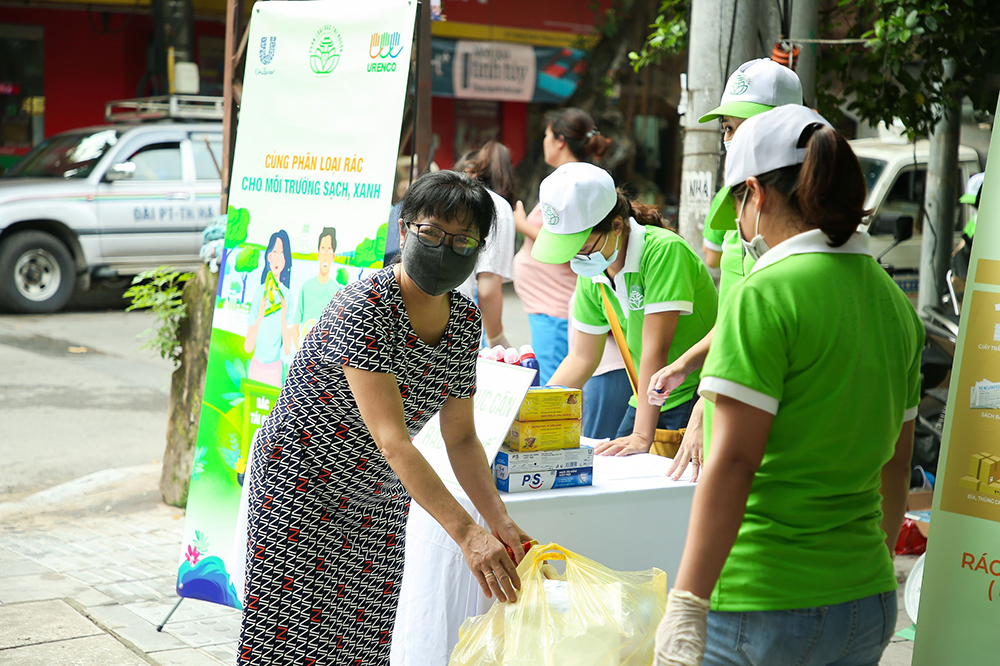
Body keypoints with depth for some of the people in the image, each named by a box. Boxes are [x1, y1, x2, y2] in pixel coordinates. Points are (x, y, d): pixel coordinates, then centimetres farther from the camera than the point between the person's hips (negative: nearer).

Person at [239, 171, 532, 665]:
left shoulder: (465, 319, -2)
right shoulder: (365, 305, -25)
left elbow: (461, 438, 1)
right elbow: (391, 438, -32)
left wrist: (501, 523, -14)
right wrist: (467, 532, -38)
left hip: (377, 502, 7)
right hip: (300, 490, -6)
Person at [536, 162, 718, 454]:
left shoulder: (663, 250, -21)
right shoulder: (591, 271, 1)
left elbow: (655, 349, -26)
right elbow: (583, 356, 9)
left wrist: (642, 436, -28)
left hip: (697, 397, -7)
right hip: (648, 399, 7)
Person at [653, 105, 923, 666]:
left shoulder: (766, 294, -14)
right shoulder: (895, 302, 8)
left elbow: (734, 463, -19)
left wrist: (685, 606, -18)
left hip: (764, 608, -7)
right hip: (869, 607, 7)